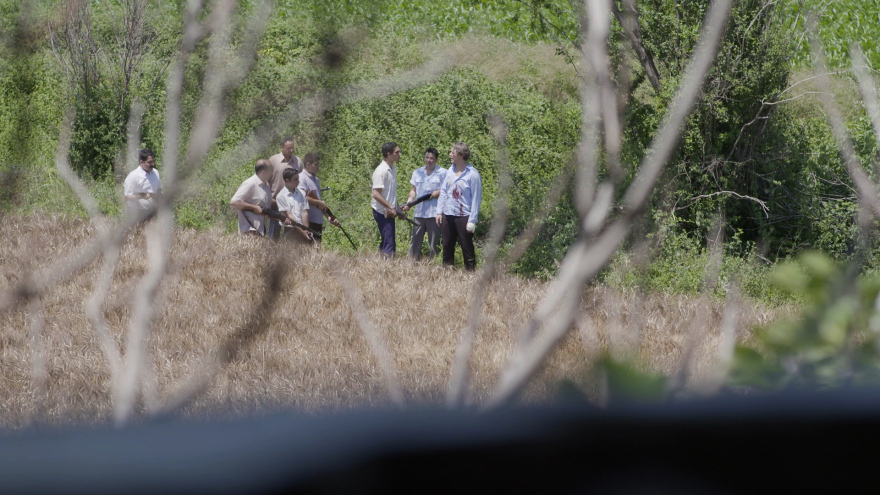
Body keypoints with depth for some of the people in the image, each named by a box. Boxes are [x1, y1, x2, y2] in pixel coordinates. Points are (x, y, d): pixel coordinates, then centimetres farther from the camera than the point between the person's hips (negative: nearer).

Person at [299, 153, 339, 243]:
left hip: (318, 221, 10)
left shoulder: (315, 179, 19)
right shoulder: (302, 178, -11)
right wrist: (319, 203, -13)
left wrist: (329, 216, 17)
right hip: (308, 221, -10)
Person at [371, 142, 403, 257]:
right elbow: (376, 194, -20)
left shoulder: (393, 169, 13)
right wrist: (390, 207, -18)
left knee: (386, 244, 13)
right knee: (389, 244, -11)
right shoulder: (381, 171, -16)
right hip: (382, 212, -9)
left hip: (389, 212, 9)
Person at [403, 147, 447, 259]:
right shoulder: (417, 172, 14)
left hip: (434, 213, -4)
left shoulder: (442, 173, 1)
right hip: (419, 212, 4)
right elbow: (413, 190, 14)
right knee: (415, 241, 3)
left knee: (434, 243, 0)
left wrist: (439, 192, -15)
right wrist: (408, 203, -1)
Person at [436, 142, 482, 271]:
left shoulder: (472, 174, -10)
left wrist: (472, 221, -13)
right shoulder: (450, 171, 9)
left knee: (467, 249, -2)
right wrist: (439, 211, 8)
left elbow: (476, 198, -10)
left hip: (463, 216, -6)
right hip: (447, 215, 7)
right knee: (447, 248, 13)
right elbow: (443, 192, 16)